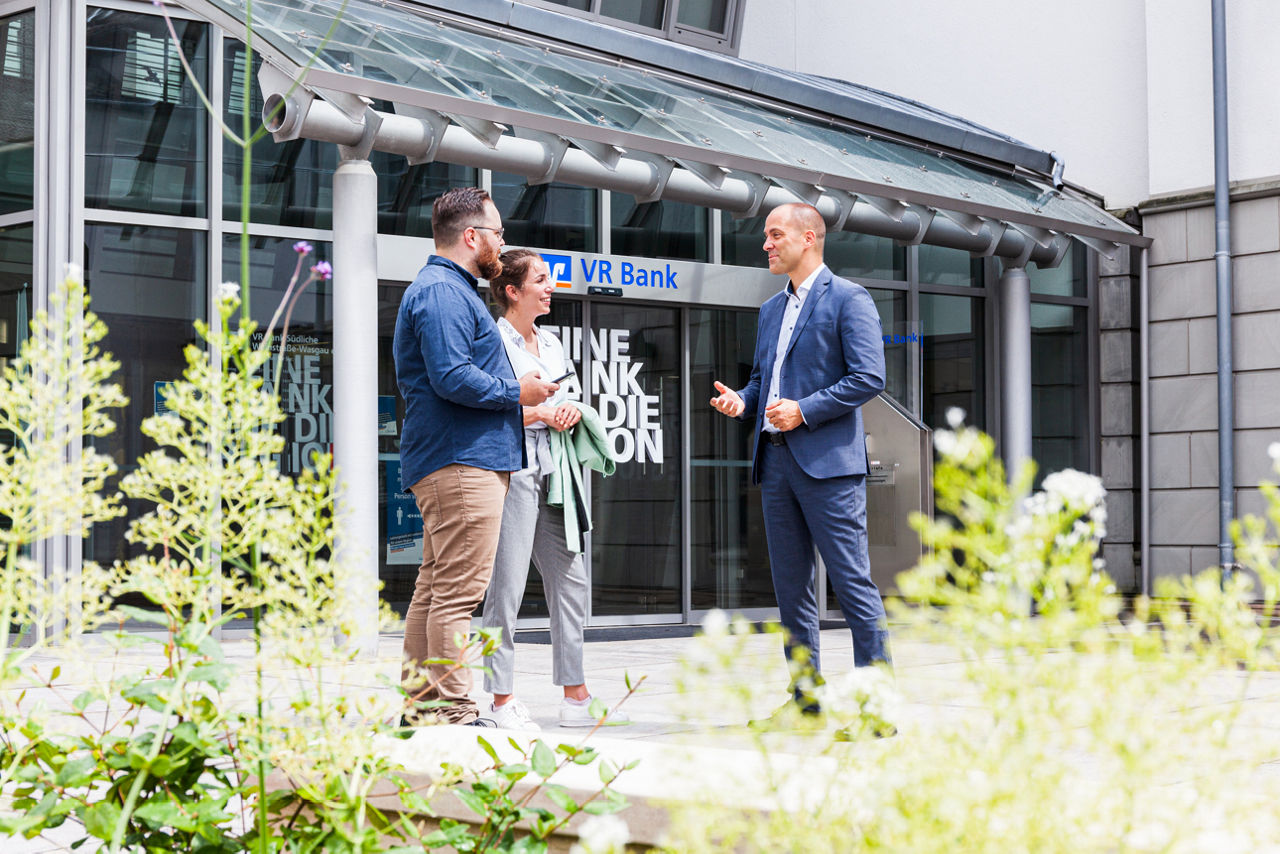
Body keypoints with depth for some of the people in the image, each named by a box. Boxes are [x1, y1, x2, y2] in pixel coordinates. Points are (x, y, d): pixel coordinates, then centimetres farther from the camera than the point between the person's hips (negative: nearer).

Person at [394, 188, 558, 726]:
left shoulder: (448, 289, 24)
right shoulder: (443, 292, -12)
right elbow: (452, 377, -22)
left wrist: (515, 393, 21)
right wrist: (517, 392, -11)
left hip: (448, 464, 11)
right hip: (462, 461, -11)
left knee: (436, 587, 13)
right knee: (458, 591, -11)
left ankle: (421, 702, 18)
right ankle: (449, 708, -11)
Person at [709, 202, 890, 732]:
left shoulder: (848, 299, -3)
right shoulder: (772, 309, 21)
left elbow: (869, 378, -11)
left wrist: (804, 410, -16)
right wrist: (741, 400, 4)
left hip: (828, 460, -8)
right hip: (776, 460, 8)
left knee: (851, 581, -7)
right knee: (790, 586, 9)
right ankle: (806, 695, 16)